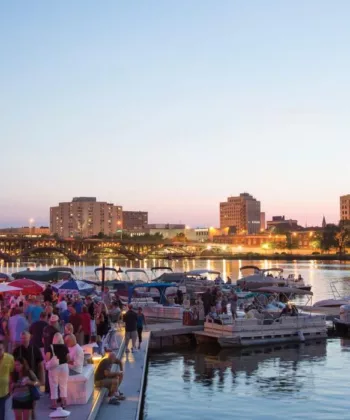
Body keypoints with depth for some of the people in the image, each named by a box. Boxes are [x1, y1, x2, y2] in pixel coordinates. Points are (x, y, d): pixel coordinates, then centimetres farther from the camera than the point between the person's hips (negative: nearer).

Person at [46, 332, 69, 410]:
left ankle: (54, 404, 8)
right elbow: (68, 358, 1)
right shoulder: (65, 347, -2)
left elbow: (47, 358, -13)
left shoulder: (51, 347, -8)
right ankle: (63, 403, 14)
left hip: (54, 367, -2)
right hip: (64, 367, 2)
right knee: (63, 385, 13)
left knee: (54, 386, 7)